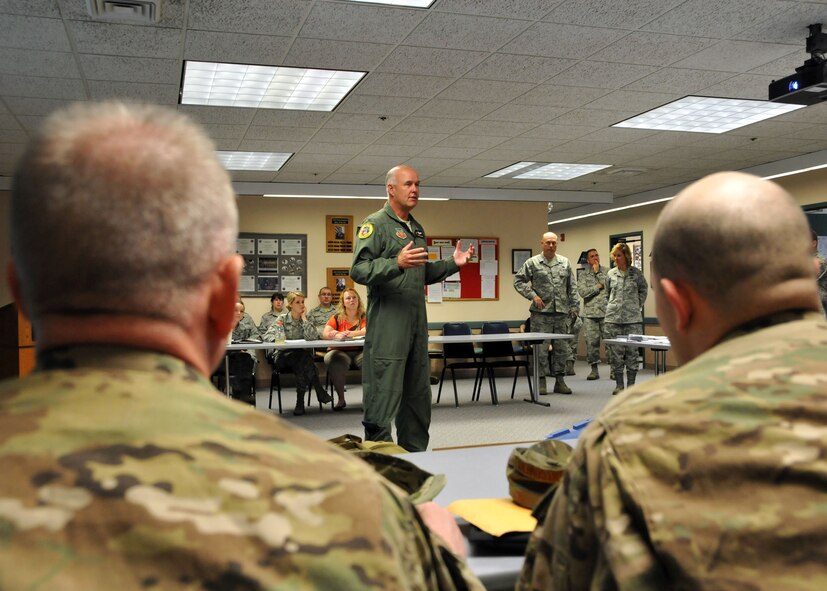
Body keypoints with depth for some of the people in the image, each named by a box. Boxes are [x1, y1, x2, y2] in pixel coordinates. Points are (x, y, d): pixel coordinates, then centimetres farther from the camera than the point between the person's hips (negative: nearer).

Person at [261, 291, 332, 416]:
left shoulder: (306, 320, 9)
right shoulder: (282, 319, 6)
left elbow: (312, 337, -12)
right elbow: (266, 336, -8)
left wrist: (304, 317, -8)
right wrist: (277, 339, -31)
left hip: (302, 357, 2)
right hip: (282, 357, -2)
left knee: (303, 363, -35)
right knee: (304, 359, -33)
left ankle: (300, 402, -29)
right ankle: (320, 392, -29)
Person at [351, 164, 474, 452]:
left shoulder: (416, 229, 20)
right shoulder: (375, 224, -5)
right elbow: (358, 270, -16)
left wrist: (452, 263, 15)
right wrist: (397, 263, -29)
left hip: (417, 323, 9)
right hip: (387, 326, -8)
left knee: (418, 397, 14)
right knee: (383, 397, -6)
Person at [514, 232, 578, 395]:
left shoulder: (565, 263, 10)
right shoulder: (532, 263, 0)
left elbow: (571, 287, 12)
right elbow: (518, 281, 0)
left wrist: (574, 306, 7)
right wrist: (533, 295, -9)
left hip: (562, 312, 3)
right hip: (541, 313, -3)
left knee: (562, 347, 7)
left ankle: (560, 381, 16)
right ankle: (541, 381, 8)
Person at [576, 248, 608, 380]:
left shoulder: (606, 271, 6)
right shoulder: (583, 274, 7)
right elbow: (582, 292, -5)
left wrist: (597, 272, -5)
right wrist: (598, 286, -5)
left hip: (606, 312, -1)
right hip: (590, 313, 1)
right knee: (591, 342, 1)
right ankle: (594, 369, 10)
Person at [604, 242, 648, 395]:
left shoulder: (636, 273, 1)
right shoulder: (611, 274, 6)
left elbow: (644, 289, 15)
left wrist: (638, 305, 9)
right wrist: (611, 307, 11)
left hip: (633, 319, -1)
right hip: (613, 319, 2)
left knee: (632, 352, 0)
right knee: (615, 352, 3)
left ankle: (631, 384, 9)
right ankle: (619, 384, 12)